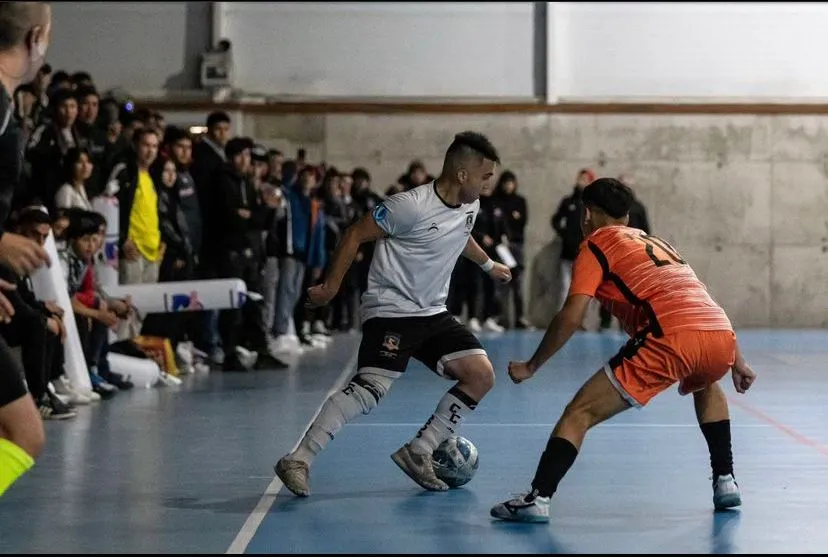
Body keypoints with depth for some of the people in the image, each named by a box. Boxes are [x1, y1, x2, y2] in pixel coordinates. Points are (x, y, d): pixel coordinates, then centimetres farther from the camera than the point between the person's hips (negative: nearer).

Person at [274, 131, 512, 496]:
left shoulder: (470, 207, 6)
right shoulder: (412, 206, -20)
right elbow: (355, 235, -12)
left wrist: (488, 265, 44)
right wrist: (330, 287, -10)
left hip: (433, 314, 9)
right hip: (391, 311, -8)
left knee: (481, 376, -2)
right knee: (371, 387, -25)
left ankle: (418, 453, 6)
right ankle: (298, 461, -21)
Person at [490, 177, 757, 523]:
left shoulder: (596, 244, 14)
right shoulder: (658, 242, 34)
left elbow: (571, 316, 2)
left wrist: (530, 367, 11)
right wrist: (736, 361, 40)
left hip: (671, 339, -6)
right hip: (721, 337, 6)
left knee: (580, 413, 2)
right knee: (705, 385, 40)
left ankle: (538, 498, -10)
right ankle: (725, 481, 33)